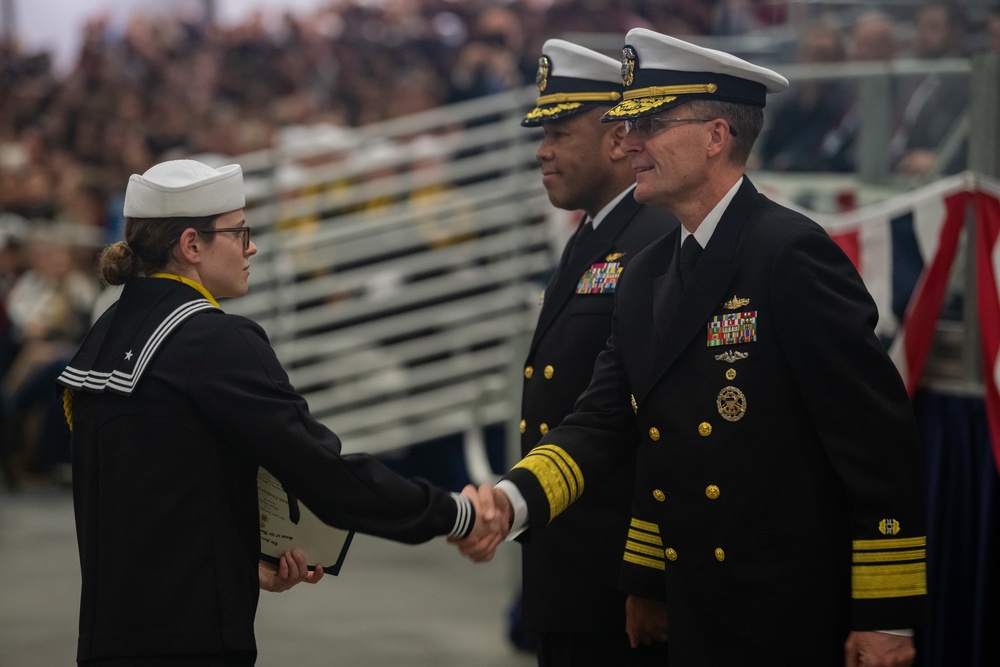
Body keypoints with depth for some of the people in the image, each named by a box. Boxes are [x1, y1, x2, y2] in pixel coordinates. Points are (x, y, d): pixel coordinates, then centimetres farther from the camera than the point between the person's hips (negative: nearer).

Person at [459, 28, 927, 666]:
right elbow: (602, 421, 11)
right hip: (695, 615, 8)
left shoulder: (791, 254, -14)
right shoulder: (645, 277, 12)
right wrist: (511, 500, -6)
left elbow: (879, 433, -16)